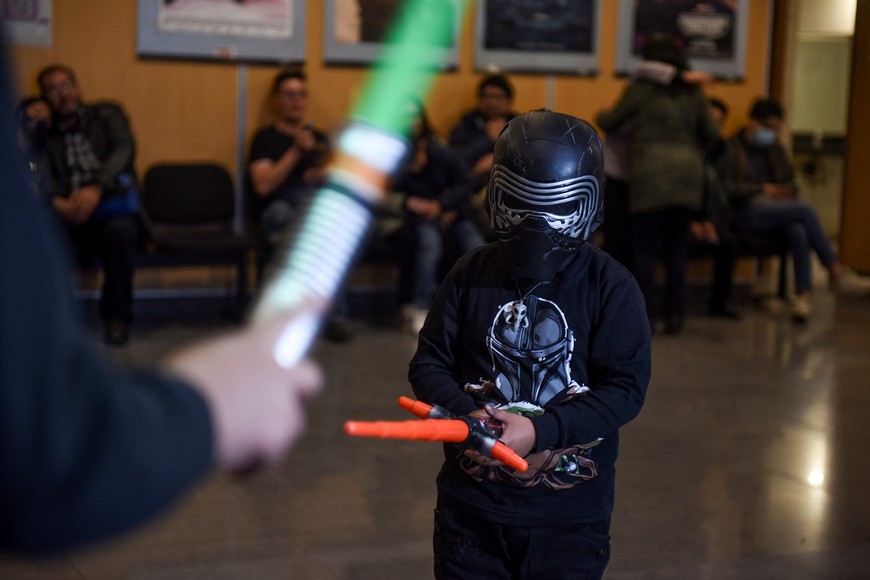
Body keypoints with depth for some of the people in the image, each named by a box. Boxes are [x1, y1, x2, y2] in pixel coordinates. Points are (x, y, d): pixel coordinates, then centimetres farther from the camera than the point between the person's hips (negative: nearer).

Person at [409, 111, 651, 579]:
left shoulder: (611, 286, -8)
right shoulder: (471, 274, -2)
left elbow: (626, 388, -12)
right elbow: (428, 364, 3)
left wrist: (541, 430, -23)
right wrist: (465, 414, -17)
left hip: (570, 512, -2)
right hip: (471, 505, 2)